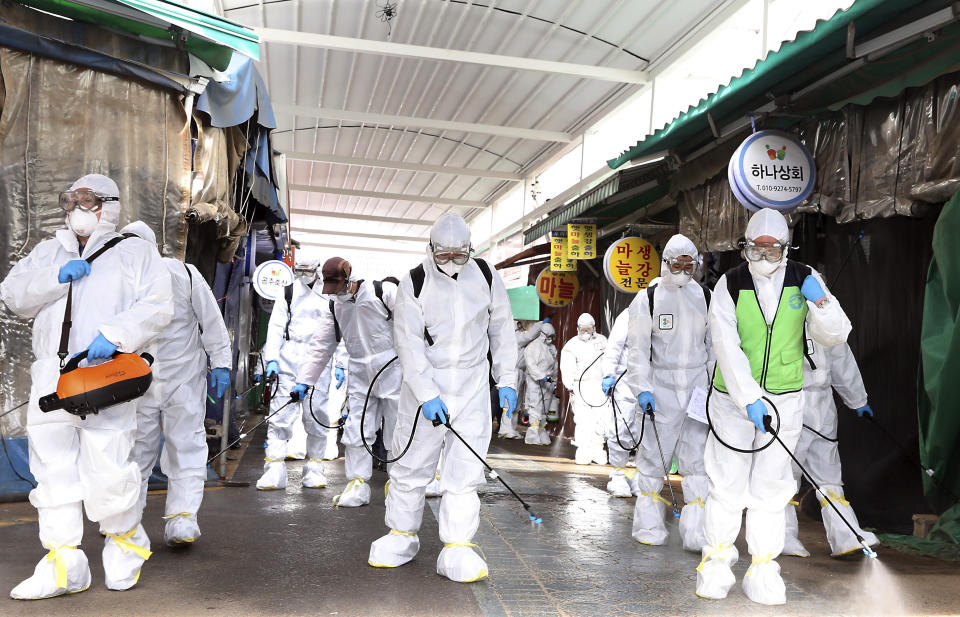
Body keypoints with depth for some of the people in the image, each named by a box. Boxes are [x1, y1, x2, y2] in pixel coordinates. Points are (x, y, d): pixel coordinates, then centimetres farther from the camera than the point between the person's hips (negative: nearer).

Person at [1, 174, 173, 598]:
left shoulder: (135, 253, 10)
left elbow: (157, 306, -4)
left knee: (108, 465, -7)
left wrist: (116, 335, -19)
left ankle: (125, 541, 18)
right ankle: (64, 564, 9)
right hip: (52, 374, 5)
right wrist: (57, 277, -5)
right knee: (53, 465, 3)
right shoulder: (47, 252, 25)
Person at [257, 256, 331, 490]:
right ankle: (274, 472, -4)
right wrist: (272, 359, -6)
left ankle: (314, 471, 12)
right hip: (289, 361, 0)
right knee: (281, 415, -6)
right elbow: (276, 326, 6)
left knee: (317, 418, 1)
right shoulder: (287, 293, 12)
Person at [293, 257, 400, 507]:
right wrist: (303, 381, 7)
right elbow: (320, 346, 11)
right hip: (360, 379, 5)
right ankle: (358, 485, 14)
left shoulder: (385, 292, -11)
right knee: (356, 431, 3)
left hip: (392, 372, -5)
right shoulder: (335, 306, 7)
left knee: (398, 432, 2)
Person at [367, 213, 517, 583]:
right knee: (412, 463, 6)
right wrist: (426, 395, -20)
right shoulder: (415, 285, -8)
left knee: (465, 469, 0)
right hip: (425, 385, -1)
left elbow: (502, 329, 8)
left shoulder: (485, 277, 0)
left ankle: (457, 549, 9)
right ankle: (402, 536, 26)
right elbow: (410, 345, -12)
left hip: (473, 386, 1)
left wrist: (506, 380, 5)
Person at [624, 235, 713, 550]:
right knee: (653, 456, 1)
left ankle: (697, 531, 6)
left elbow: (715, 345, 15)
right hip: (661, 386, -2)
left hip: (698, 386, 2)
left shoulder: (705, 297, 10)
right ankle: (649, 526, 16)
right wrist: (642, 388, -8)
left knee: (698, 460, 0)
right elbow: (638, 349, 0)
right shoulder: (647, 299, 1)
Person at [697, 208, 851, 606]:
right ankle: (717, 559, 20)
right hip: (733, 397, -1)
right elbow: (726, 346, -16)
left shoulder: (804, 279, -1)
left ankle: (763, 568, 18)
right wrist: (749, 399, -24)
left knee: (770, 485, 6)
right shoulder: (730, 285, -8)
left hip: (785, 398, 2)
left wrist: (821, 303, -20)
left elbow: (834, 338, -2)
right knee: (726, 482, 2)